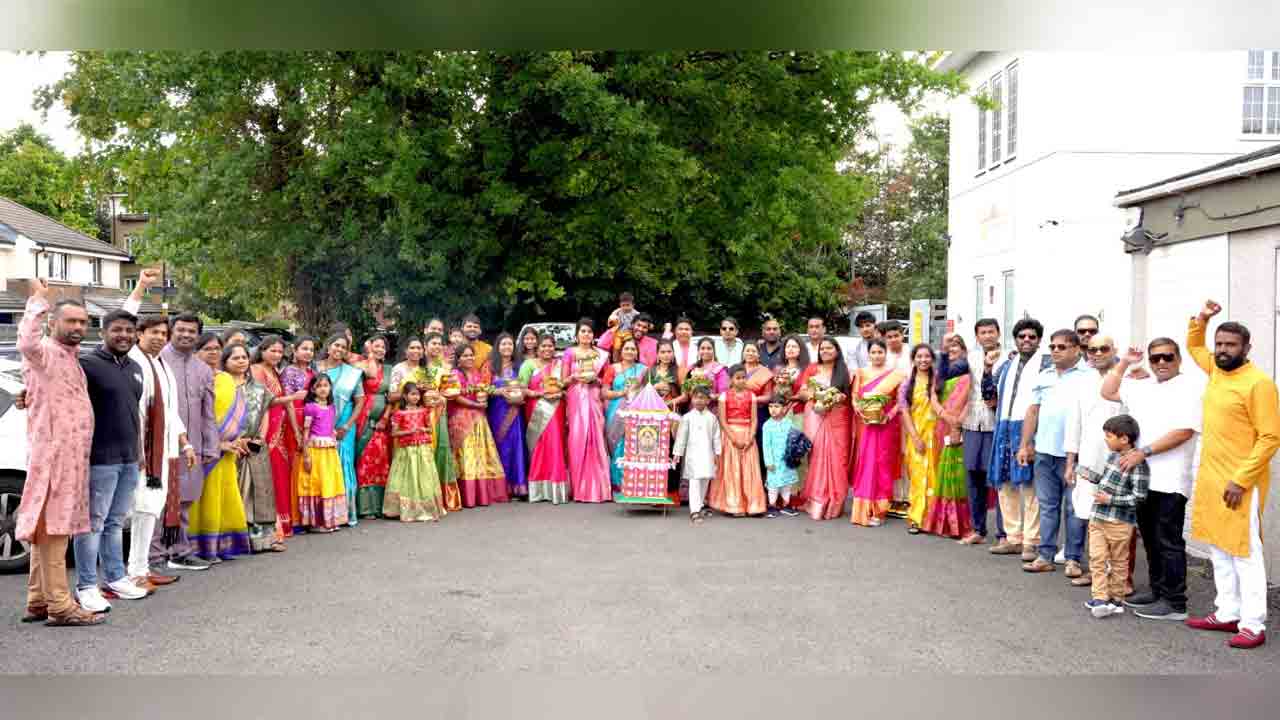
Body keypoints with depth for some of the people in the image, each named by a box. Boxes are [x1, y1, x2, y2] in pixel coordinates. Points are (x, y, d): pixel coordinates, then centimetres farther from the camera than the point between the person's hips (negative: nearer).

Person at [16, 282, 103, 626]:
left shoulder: (71, 356, 17)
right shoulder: (45, 352, -11)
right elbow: (26, 343, -36)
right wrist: (38, 300, -28)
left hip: (70, 456, 10)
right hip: (52, 455, -10)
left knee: (50, 528, 13)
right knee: (52, 528, -8)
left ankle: (38, 601, 20)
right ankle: (60, 606, -7)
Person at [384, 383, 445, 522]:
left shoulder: (423, 410, 6)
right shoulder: (399, 413, -3)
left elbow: (430, 428, 14)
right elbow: (394, 433, -4)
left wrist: (423, 429, -8)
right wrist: (409, 431, -15)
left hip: (423, 449, 2)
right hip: (406, 450, -2)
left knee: (424, 479, 4)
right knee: (408, 479, 1)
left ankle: (427, 509, 11)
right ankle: (408, 511, 8)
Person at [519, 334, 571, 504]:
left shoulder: (560, 364, 14)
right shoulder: (529, 364, 5)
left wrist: (560, 393, -6)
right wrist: (541, 394, -13)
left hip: (556, 412, 2)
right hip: (537, 411, -2)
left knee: (555, 445, -7)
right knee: (539, 446, -5)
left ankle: (555, 489, -5)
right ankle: (538, 489, 0)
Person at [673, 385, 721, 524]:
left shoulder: (712, 417, 5)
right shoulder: (688, 417, -2)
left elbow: (716, 437, 8)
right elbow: (681, 436, -1)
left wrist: (717, 453, 5)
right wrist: (677, 452, -3)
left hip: (707, 454, 4)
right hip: (693, 454, -3)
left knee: (705, 481, 12)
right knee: (695, 482, -8)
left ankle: (700, 506, 28)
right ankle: (694, 511, -10)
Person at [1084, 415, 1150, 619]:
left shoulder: (1138, 464, -17)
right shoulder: (1112, 456, 7)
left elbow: (1139, 497, -20)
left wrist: (1110, 499, -20)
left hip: (1119, 523, -7)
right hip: (1097, 518, 7)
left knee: (1118, 563, 9)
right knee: (1097, 559, 2)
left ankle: (1116, 599, 21)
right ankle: (1100, 598, 5)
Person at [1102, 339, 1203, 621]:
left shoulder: (1190, 387, -6)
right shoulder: (1142, 388, 16)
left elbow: (1184, 431, -15)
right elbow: (1108, 392, 22)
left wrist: (1143, 452, -17)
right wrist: (1124, 363, 14)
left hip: (1170, 480, -7)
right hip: (1142, 478, 7)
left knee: (1168, 543, -3)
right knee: (1151, 540, 14)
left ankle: (1175, 603, 4)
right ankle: (1157, 591, 25)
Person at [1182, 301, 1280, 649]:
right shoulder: (1216, 369, 9)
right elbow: (1193, 346, 31)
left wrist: (1241, 480, -19)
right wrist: (1201, 319, 13)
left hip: (1240, 482, -8)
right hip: (1210, 478, 8)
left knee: (1244, 553, -3)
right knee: (1218, 550, 13)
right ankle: (1227, 614, 22)